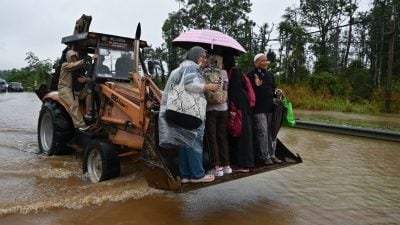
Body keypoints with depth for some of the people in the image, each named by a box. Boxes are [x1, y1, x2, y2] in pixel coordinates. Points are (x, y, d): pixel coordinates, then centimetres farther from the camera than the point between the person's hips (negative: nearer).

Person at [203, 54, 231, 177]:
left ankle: (217, 167, 2)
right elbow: (226, 91, 3)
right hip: (223, 108, 2)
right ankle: (226, 165, 16)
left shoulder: (203, 73, -1)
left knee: (212, 138, 3)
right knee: (223, 137, 12)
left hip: (209, 109, -2)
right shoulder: (223, 72, 3)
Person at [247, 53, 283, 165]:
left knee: (271, 132, 10)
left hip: (270, 107, 6)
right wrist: (256, 85, -24)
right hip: (258, 109, -6)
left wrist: (277, 92, 2)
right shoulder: (251, 75, -5)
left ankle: (272, 155, 21)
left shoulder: (270, 74, 15)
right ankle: (265, 156, 8)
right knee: (262, 133, -2)